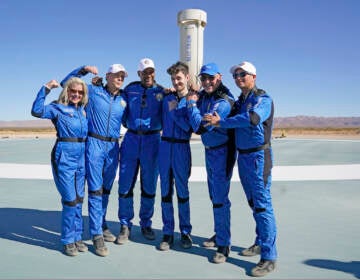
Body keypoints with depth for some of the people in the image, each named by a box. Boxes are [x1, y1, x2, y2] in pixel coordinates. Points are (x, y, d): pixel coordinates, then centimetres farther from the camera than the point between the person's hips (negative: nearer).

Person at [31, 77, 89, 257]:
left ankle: (77, 237, 25)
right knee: (70, 200, -3)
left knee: (79, 200, 12)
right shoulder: (57, 108, -4)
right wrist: (46, 88, -24)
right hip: (64, 157, -6)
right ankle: (68, 241, 13)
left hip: (81, 158, 6)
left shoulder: (83, 110, 11)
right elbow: (37, 111, -22)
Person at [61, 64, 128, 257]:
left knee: (106, 190, 13)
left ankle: (101, 226, 27)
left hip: (113, 147, 4)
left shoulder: (124, 100, 11)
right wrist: (84, 69, 0)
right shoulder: (93, 91, 4)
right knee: (95, 190, -5)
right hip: (95, 144, -4)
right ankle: (97, 235, 0)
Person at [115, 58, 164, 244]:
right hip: (131, 138, 1)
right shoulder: (130, 89, 8)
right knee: (125, 184, 1)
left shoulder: (161, 92, 4)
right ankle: (125, 226, 16)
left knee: (149, 186, 8)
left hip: (152, 140, -1)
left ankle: (146, 224, 24)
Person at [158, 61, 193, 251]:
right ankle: (167, 233, 16)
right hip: (165, 145, 4)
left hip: (182, 147, -4)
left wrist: (174, 111, -9)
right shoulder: (167, 99, 12)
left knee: (182, 191, 3)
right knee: (166, 191, 6)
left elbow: (189, 127, -13)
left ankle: (185, 232, 17)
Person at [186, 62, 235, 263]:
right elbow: (193, 125, 11)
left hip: (222, 153, -8)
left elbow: (201, 127, -25)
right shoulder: (203, 96, 5)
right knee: (214, 197, 17)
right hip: (209, 151, 8)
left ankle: (224, 245, 6)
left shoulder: (224, 102, -21)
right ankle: (219, 235, 32)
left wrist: (192, 103, -13)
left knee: (220, 199, -6)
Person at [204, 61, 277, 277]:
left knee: (262, 205, -7)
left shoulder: (263, 99, -10)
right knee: (254, 203, 16)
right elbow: (235, 124, 14)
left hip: (258, 156, -8)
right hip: (243, 157, 8)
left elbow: (252, 118, -29)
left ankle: (269, 257, 0)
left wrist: (222, 122, -23)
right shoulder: (239, 101, 15)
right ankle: (260, 243, 31)